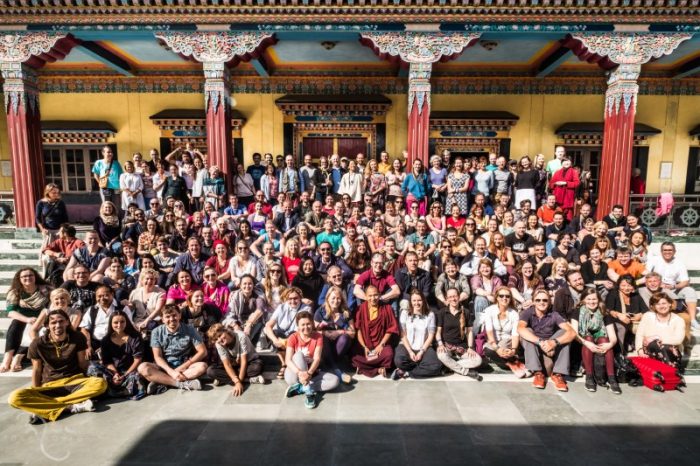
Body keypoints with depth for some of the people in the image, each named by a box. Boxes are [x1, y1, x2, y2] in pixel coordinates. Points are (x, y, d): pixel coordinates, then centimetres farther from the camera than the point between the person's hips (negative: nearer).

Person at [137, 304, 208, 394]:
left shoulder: (189, 329, -6)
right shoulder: (157, 332, -2)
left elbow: (202, 351, -8)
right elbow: (157, 357, -7)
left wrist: (182, 367, -15)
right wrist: (171, 372, -24)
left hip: (183, 366, -1)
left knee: (202, 366, -29)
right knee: (143, 368, -27)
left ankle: (161, 382, -28)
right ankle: (183, 384, -32)